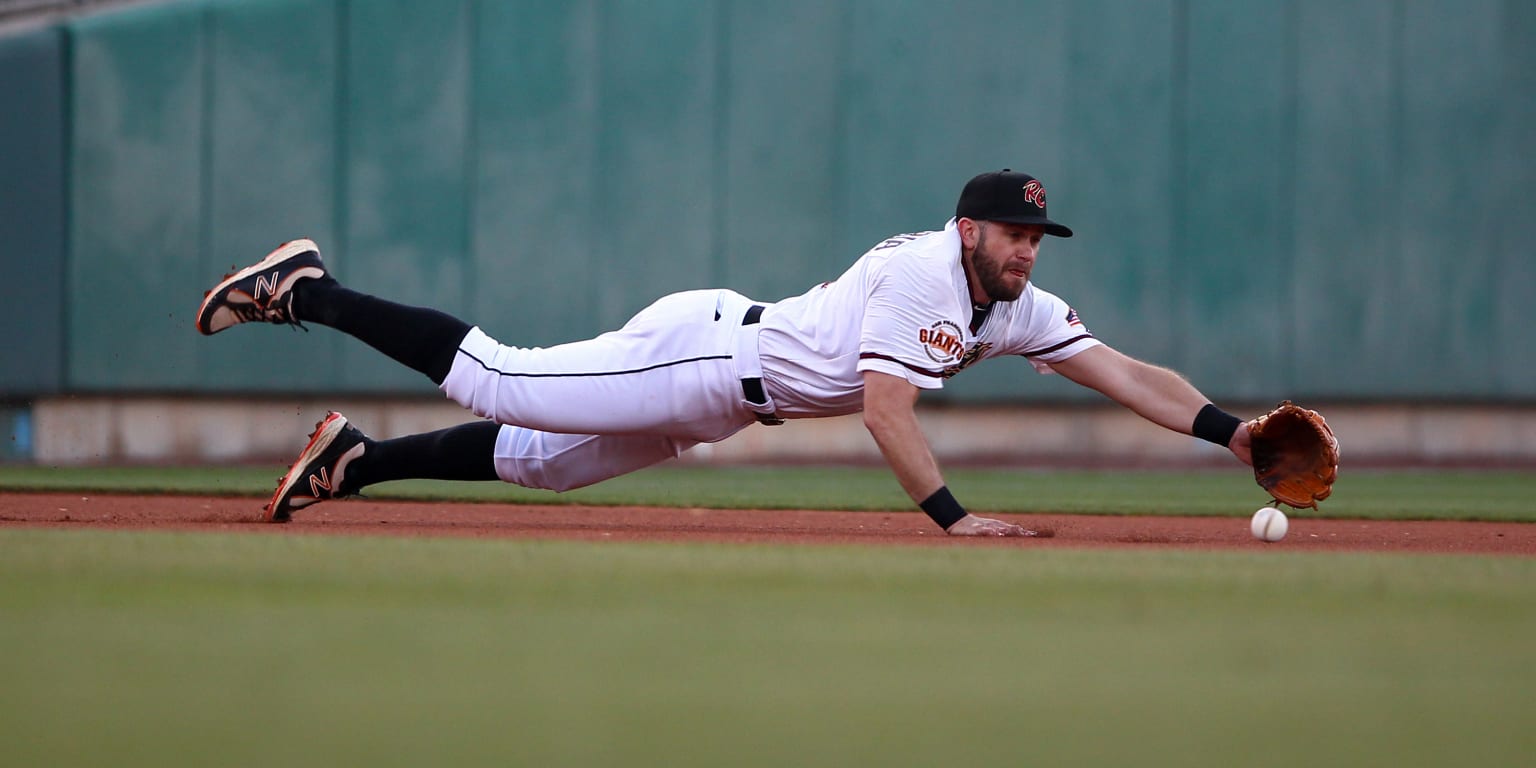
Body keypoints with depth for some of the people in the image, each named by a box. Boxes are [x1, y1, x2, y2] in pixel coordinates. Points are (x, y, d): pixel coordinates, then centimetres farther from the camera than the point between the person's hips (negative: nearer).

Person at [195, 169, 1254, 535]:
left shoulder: (1018, 309, 2)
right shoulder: (920, 274, -24)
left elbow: (1128, 375, 0)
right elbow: (886, 407, -32)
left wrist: (1232, 431, -11)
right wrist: (950, 515, -36)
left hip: (724, 397, 8)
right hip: (707, 353, -8)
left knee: (541, 457, 13)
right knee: (499, 383, -5)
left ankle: (356, 460, 24)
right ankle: (306, 290, 5)